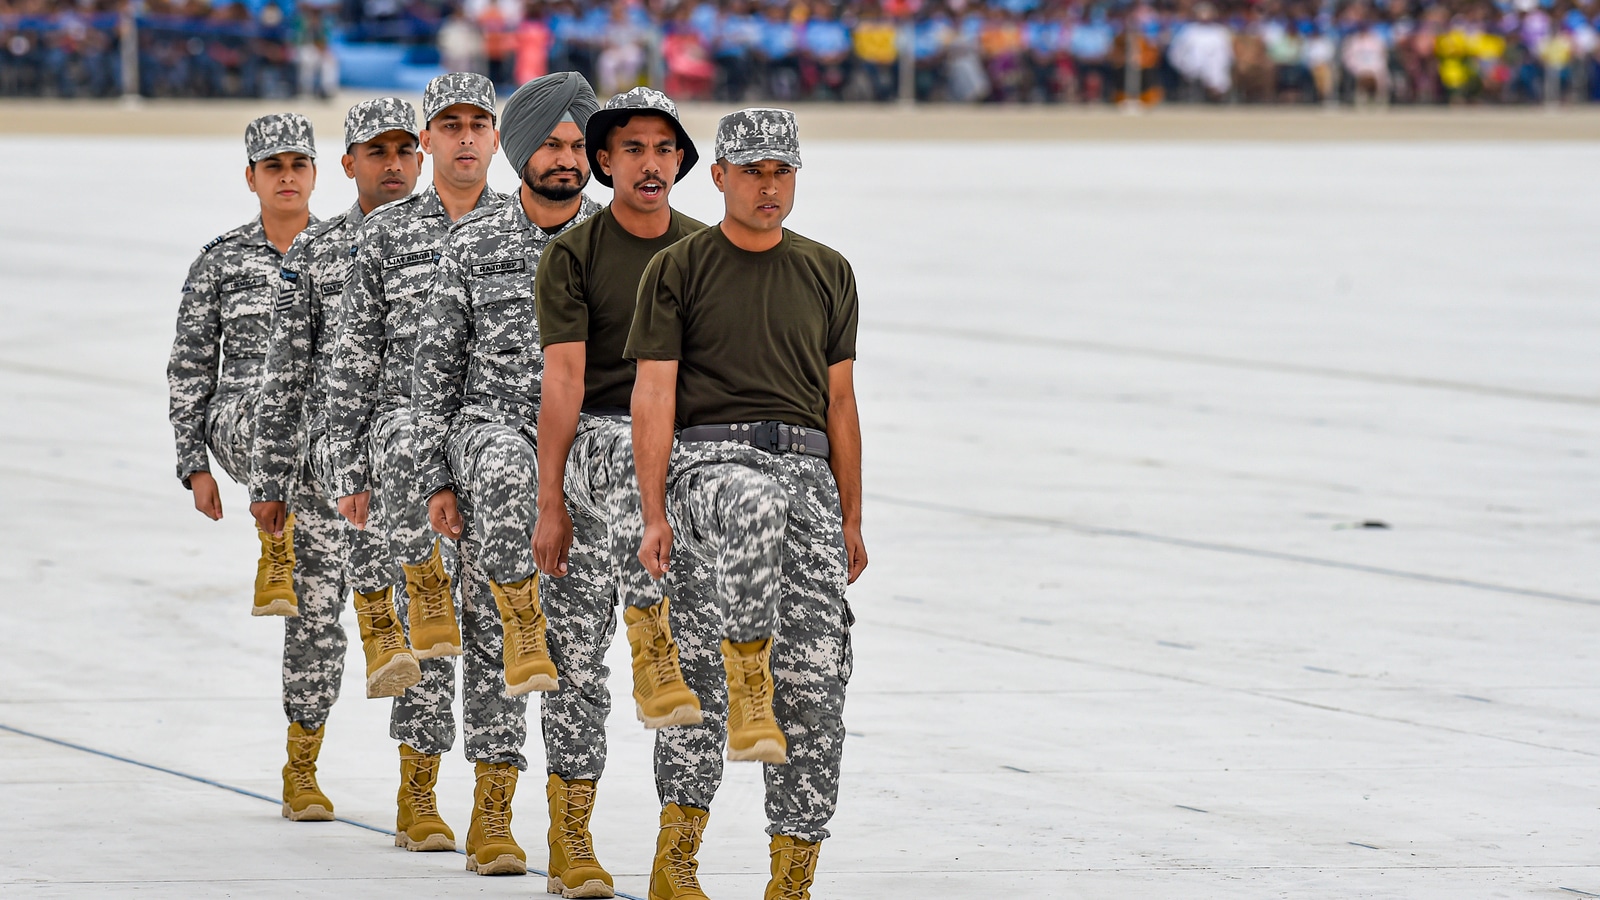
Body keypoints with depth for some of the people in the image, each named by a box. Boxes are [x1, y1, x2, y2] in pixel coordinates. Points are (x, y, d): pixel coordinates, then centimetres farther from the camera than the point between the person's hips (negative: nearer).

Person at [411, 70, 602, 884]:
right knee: (504, 458, -41)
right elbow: (435, 366, 4)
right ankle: (521, 628, -33)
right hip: (488, 429, -1)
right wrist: (436, 478, -2)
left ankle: (571, 832, 3)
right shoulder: (473, 243, 2)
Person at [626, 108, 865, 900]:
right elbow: (653, 395, 1)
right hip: (710, 458, -3)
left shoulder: (828, 274, 16)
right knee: (755, 503, -43)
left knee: (816, 675, -7)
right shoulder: (676, 270, 6)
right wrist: (653, 515, -7)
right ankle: (746, 679, -33)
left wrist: (851, 520, 15)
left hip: (805, 466, 3)